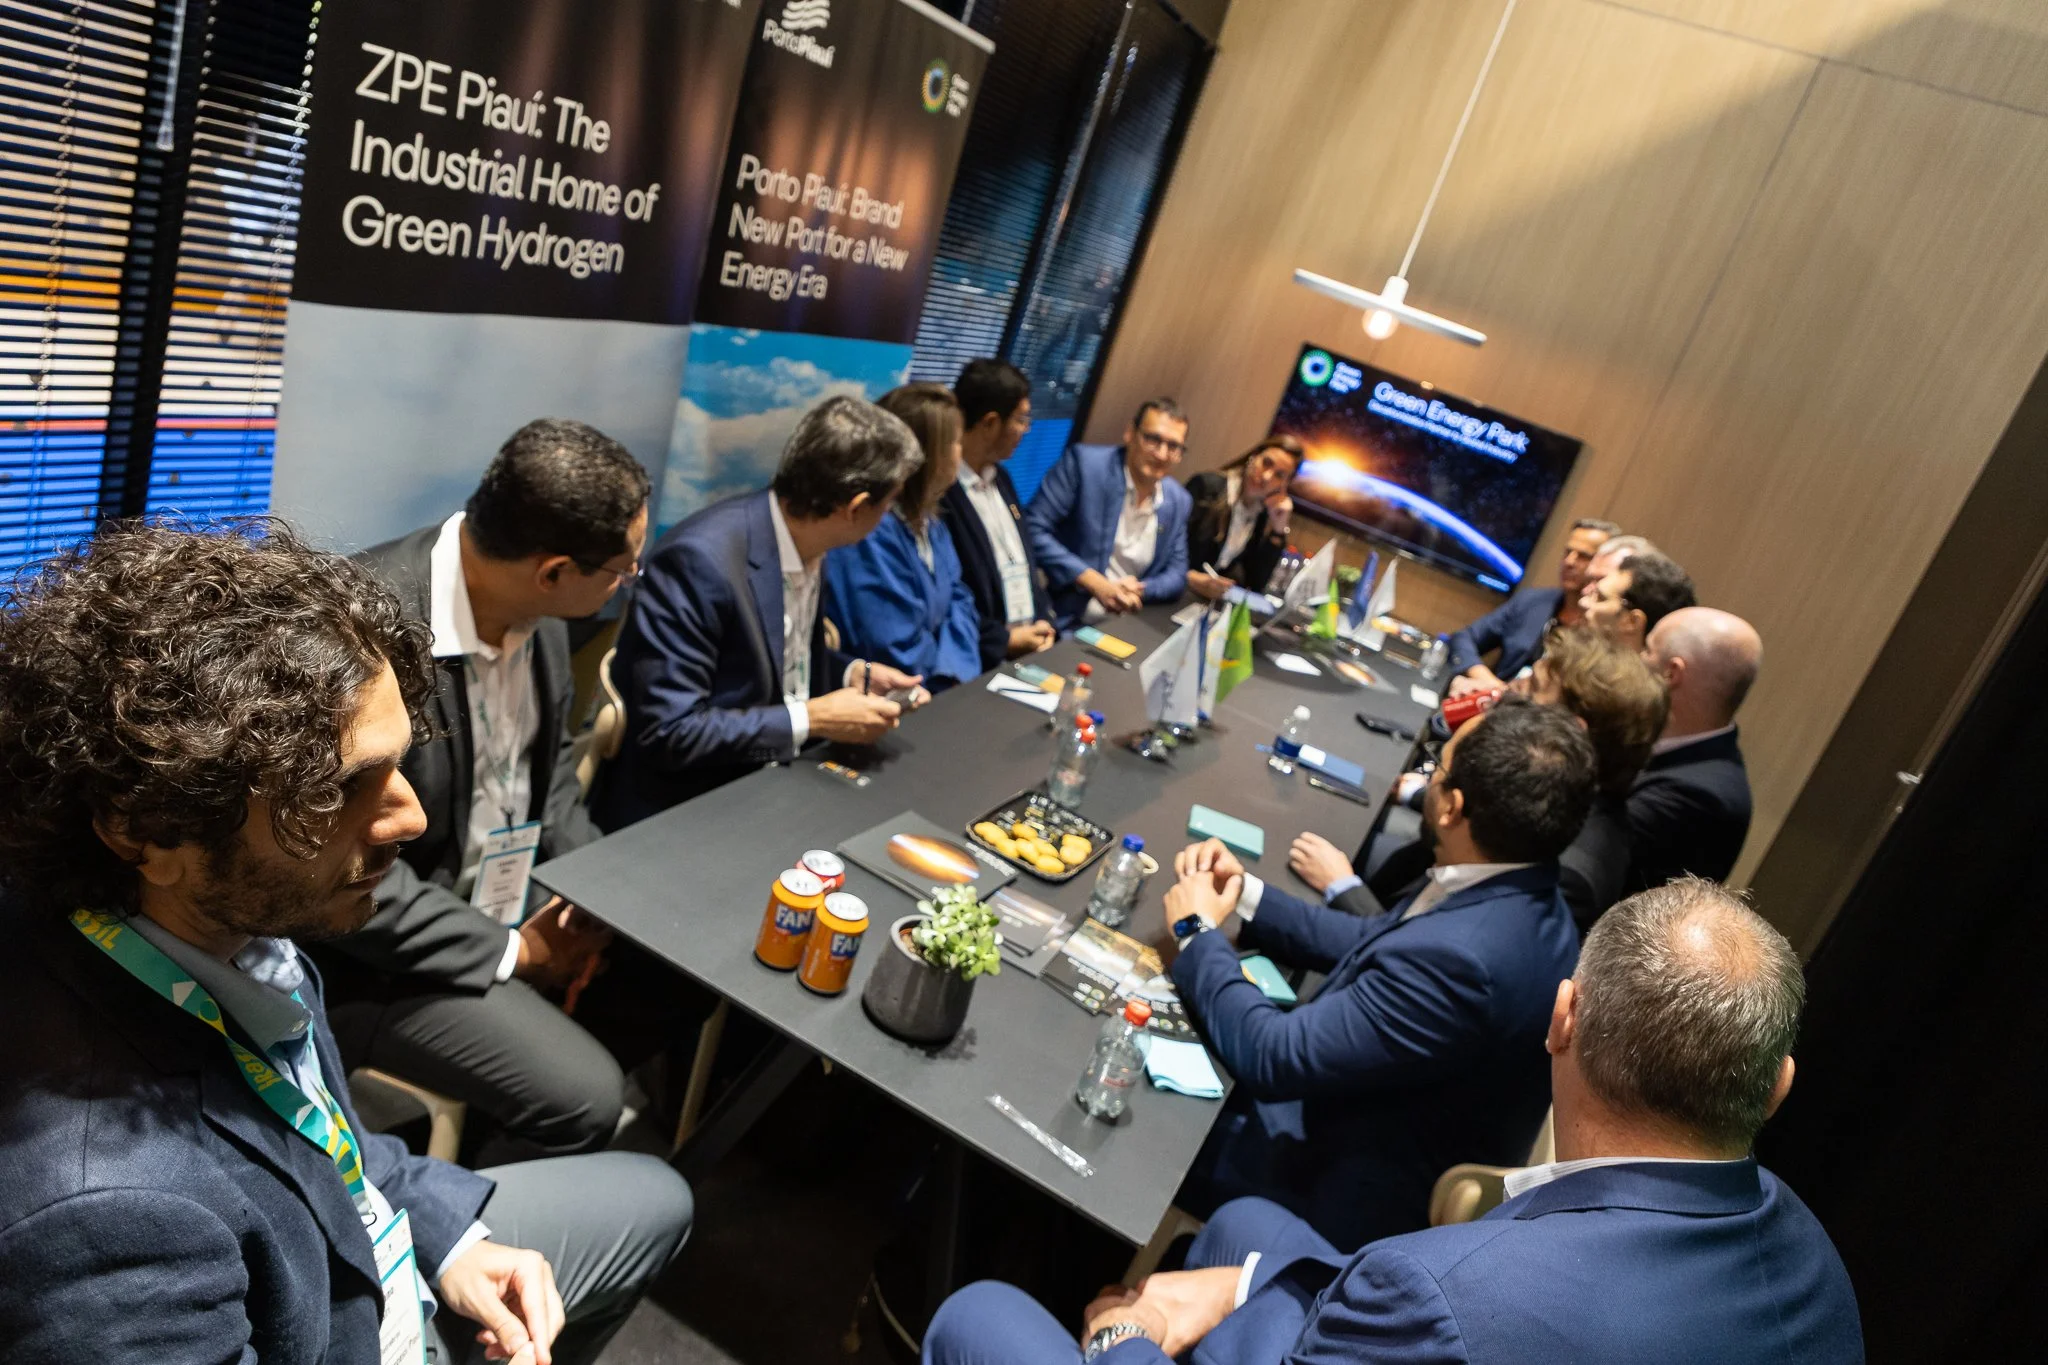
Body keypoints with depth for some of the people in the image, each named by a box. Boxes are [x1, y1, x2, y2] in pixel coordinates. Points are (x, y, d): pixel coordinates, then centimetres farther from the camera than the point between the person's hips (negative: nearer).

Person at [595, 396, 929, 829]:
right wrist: (811, 720, -22)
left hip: (771, 784, 7)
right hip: (681, 811, -7)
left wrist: (853, 673, -1)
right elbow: (667, 732, -24)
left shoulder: (806, 540, -1)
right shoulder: (698, 559, -25)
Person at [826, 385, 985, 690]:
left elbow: (958, 599, 9)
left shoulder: (929, 521, 8)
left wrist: (957, 671, -8)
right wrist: (956, 666, -4)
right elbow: (902, 659, -23)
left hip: (938, 691, 8)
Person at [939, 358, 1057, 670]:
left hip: (1032, 644, 8)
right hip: (983, 662, -8)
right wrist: (1004, 641, -11)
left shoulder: (1000, 477, 15)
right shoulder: (935, 491, -15)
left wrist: (1044, 624, 5)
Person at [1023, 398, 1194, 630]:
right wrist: (1093, 582, -19)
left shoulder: (1178, 501, 8)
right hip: (1063, 622, -5)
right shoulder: (1085, 463, -8)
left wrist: (1139, 590, -9)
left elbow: (1177, 574, 13)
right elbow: (1032, 529, -13)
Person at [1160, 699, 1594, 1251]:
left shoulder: (1460, 961, -38)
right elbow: (1370, 941, 8)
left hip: (1347, 1192, -8)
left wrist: (1198, 933, -15)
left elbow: (1273, 1057, -29)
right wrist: (1244, 893, -3)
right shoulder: (1516, 893, -8)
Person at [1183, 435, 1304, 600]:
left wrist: (1278, 528, -3)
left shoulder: (1263, 516, 7)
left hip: (1213, 598, 5)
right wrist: (1190, 578, -30)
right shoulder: (1208, 486, -9)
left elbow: (1257, 584, 2)